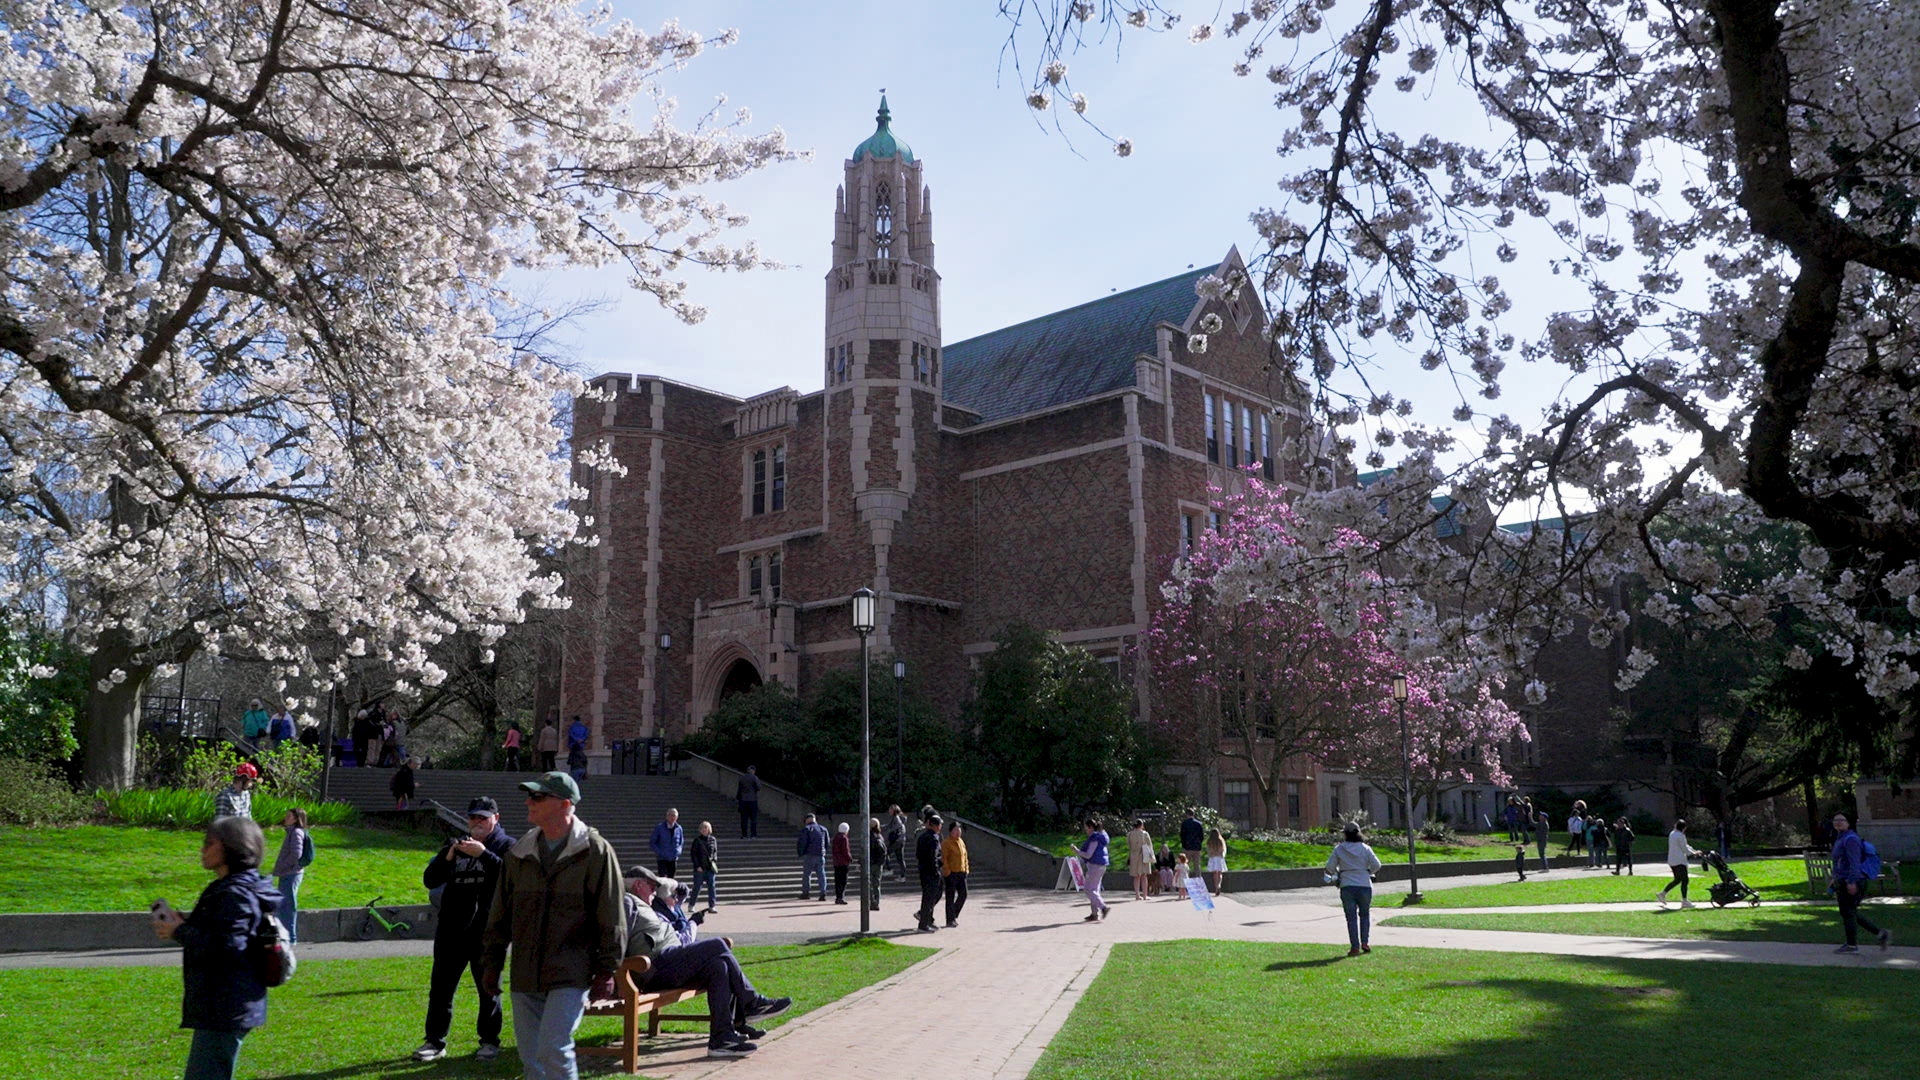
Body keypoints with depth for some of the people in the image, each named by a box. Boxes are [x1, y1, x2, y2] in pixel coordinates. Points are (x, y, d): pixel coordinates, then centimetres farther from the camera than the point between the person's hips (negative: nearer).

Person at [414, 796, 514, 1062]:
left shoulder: (506, 846, 1)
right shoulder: (455, 846, 17)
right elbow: (429, 880, 9)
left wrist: (483, 854, -23)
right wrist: (448, 858, -8)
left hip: (487, 930, -4)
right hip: (451, 928, 4)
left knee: (488, 987, 5)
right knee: (441, 986, 6)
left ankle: (489, 1041, 15)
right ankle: (435, 1042, 15)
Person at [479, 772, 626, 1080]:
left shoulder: (595, 851, -6)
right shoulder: (519, 852, 9)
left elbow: (612, 919, -5)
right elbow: (500, 914, 16)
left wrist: (607, 971, -7)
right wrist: (491, 962, 13)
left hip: (571, 975, -6)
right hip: (525, 976, 6)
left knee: (554, 1050, -14)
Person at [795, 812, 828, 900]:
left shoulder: (806, 829, -5)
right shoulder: (823, 829, 12)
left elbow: (802, 843, -10)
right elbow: (827, 843, 15)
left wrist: (800, 853, 3)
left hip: (809, 855, -4)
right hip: (821, 856, 4)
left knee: (806, 874, 6)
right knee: (821, 874, 3)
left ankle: (806, 893, 9)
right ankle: (823, 893, -5)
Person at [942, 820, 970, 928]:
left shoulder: (961, 841, 13)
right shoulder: (946, 843, -11)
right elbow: (943, 859, -14)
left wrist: (966, 869, 13)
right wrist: (947, 872, -17)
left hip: (961, 873, 7)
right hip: (951, 874, -7)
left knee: (963, 895, 7)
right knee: (951, 897, -2)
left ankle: (954, 915, 25)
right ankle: (950, 921, 4)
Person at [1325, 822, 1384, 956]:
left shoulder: (1339, 849, -1)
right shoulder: (1365, 848, 1)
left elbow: (1330, 867, -2)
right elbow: (1376, 865, -1)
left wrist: (1335, 874, 19)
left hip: (1347, 887, -1)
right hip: (1364, 886, 1)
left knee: (1351, 917, 3)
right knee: (1365, 915, 18)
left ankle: (1355, 947, -1)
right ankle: (1364, 942, 10)